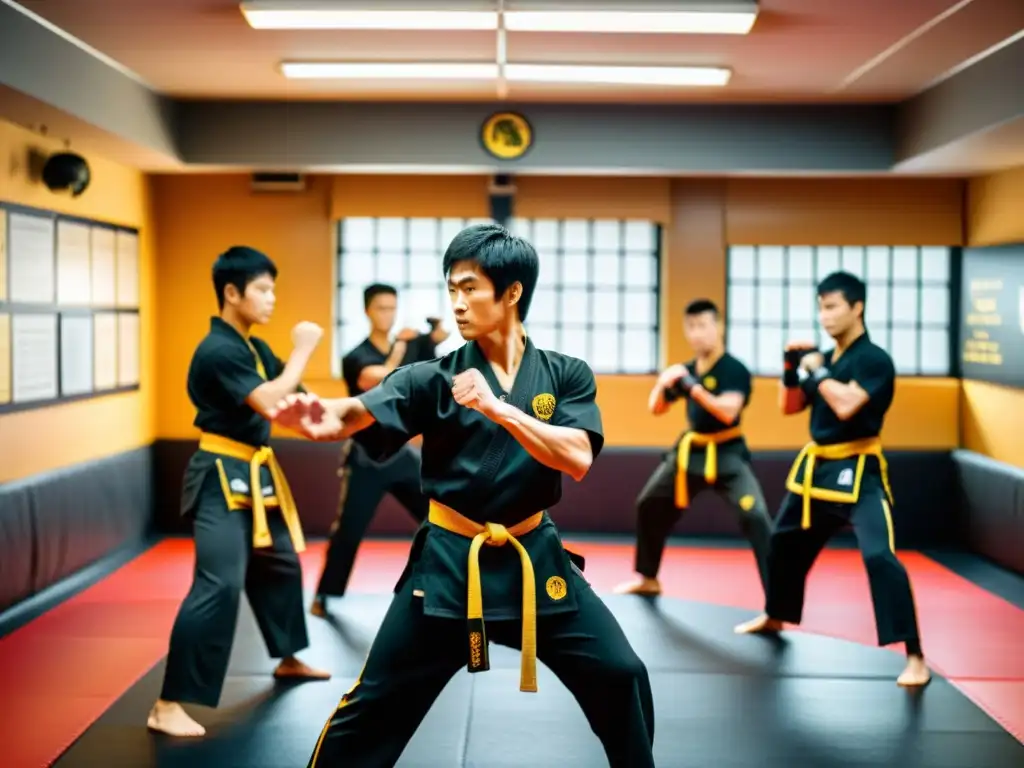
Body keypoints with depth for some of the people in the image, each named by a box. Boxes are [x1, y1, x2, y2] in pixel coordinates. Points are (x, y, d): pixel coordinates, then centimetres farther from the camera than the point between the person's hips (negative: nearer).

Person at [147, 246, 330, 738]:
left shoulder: (255, 347, 11)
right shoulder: (217, 351, -19)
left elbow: (289, 395, 10)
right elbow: (269, 402, -27)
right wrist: (302, 349, -19)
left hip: (253, 474, 10)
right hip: (223, 478, -10)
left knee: (281, 564, 23)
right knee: (219, 585, -17)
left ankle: (288, 659, 44)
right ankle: (168, 705, -13)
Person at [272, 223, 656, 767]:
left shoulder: (565, 375, -2)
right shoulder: (436, 377, -6)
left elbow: (577, 459, -17)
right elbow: (360, 412, -22)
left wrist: (497, 408, -28)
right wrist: (319, 416, -46)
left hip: (534, 557, 1)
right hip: (450, 560, -1)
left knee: (621, 678, 2)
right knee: (374, 707, 3)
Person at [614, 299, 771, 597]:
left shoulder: (734, 370, -15)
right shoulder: (687, 370, 3)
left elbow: (728, 411, -30)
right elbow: (656, 408, 9)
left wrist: (693, 387, -34)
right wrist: (663, 384, -12)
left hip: (726, 453, -7)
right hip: (690, 451, 7)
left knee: (755, 516, -25)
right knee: (648, 506, 18)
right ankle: (648, 579, 38)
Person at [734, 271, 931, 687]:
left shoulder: (874, 359, -15)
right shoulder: (824, 358, 8)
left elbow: (845, 406, -29)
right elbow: (790, 407, 15)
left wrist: (817, 370, -16)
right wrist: (792, 367, 1)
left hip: (858, 472, -8)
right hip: (816, 467, 8)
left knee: (879, 556, -23)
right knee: (784, 541, 23)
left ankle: (914, 657, -19)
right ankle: (775, 617, 47)